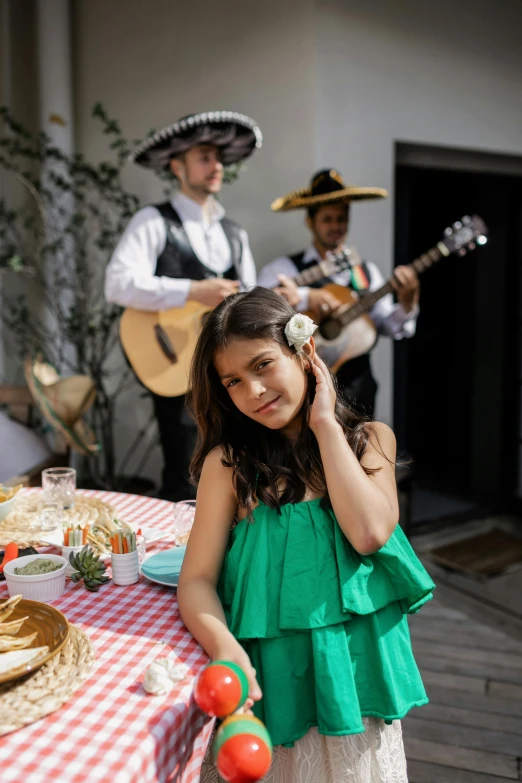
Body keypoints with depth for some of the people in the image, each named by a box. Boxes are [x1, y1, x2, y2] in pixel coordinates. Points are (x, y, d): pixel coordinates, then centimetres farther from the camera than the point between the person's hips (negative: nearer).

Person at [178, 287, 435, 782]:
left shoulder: (371, 439, -3)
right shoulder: (229, 462, -8)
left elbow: (369, 533, -20)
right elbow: (197, 580, -11)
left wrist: (324, 425, -15)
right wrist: (225, 647, -30)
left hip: (358, 669, 2)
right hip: (275, 679, -1)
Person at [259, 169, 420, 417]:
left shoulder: (366, 272, 11)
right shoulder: (286, 268, -2)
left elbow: (389, 326, 5)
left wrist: (406, 305, -14)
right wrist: (304, 298, -26)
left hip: (358, 388, 4)